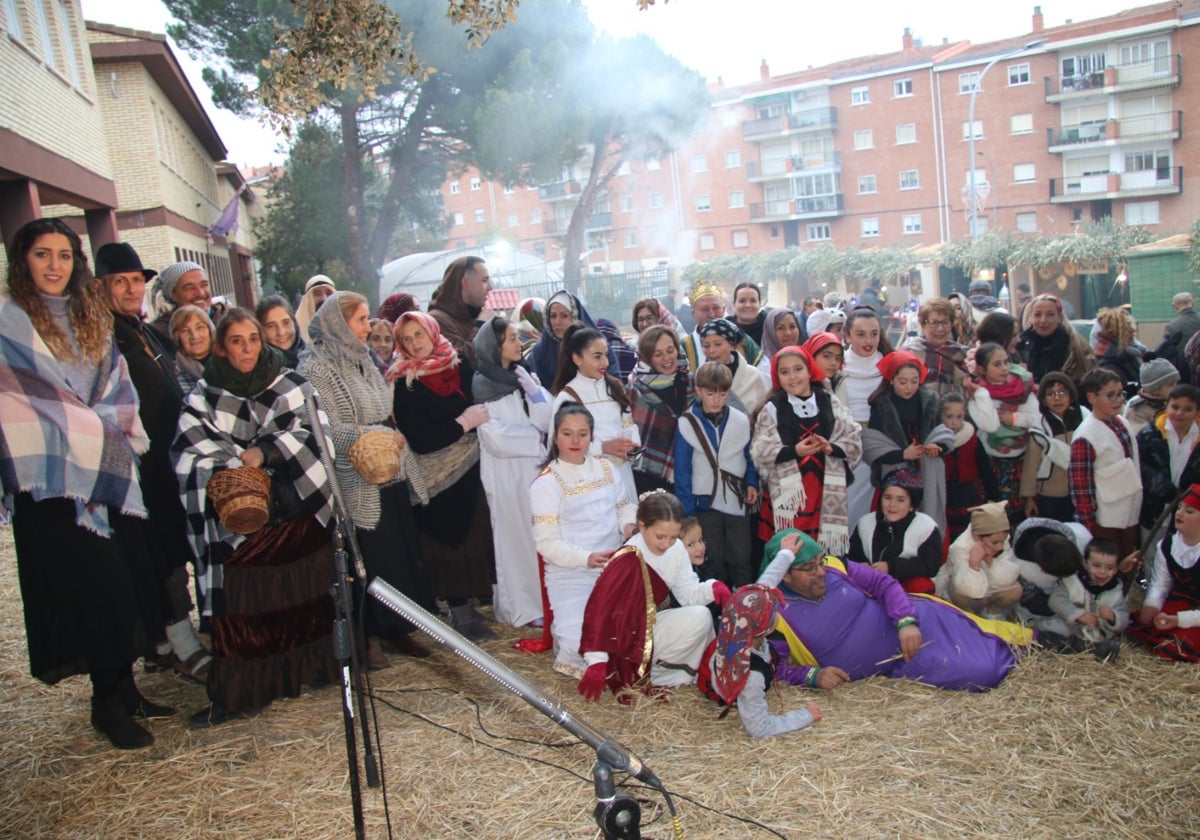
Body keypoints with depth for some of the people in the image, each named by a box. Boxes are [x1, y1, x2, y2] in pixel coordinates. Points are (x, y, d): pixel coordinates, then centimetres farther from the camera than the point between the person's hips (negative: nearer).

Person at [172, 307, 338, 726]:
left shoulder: (290, 384, 6)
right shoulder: (204, 395, 7)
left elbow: (315, 432, -4)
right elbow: (191, 451, -3)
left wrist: (265, 452, -15)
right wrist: (234, 466, -19)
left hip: (298, 509, 1)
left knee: (306, 595, 7)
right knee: (241, 605, -3)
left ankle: (311, 667, 22)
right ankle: (235, 694, 7)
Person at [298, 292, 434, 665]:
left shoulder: (362, 361, 12)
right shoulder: (316, 369, -11)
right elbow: (329, 429, -18)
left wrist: (392, 438, 3)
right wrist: (380, 437, -18)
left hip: (387, 475, 7)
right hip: (355, 482, -7)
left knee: (401, 552, 9)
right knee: (368, 558, 1)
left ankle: (396, 626, 23)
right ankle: (369, 636, 17)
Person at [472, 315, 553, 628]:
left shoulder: (521, 377, 12)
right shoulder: (482, 386, -8)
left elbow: (544, 420, 3)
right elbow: (496, 439, -15)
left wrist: (530, 385, -10)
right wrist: (536, 439, -5)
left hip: (535, 469, 6)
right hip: (506, 474, -6)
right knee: (517, 535, 0)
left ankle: (544, 598, 18)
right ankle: (522, 605, 10)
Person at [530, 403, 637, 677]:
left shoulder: (605, 467, 13)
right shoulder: (545, 483, -7)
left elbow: (624, 506, 18)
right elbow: (547, 543, -12)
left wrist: (629, 524, -6)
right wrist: (587, 559, -26)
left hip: (616, 567, 6)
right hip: (571, 576, -5)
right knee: (584, 645, -22)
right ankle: (563, 632, 11)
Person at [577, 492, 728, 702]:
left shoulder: (676, 549, -4)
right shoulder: (628, 561, -27)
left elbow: (687, 594, 0)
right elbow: (599, 609, -26)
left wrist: (712, 589, -22)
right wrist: (596, 663, -28)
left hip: (651, 624, 8)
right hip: (625, 640, -8)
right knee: (699, 617, -18)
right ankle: (641, 677, -11)